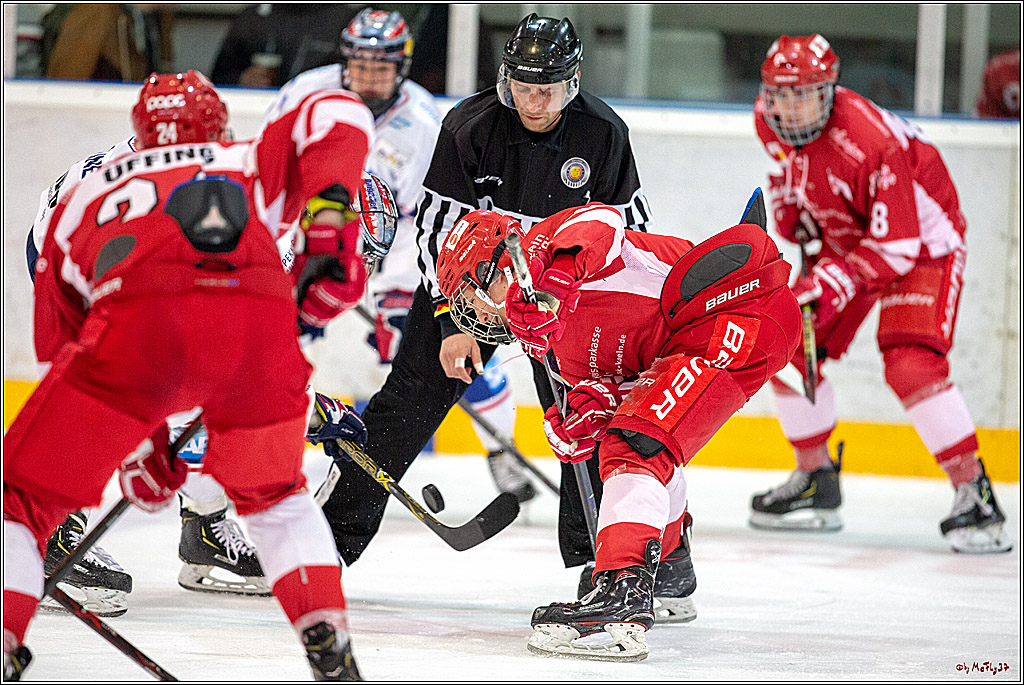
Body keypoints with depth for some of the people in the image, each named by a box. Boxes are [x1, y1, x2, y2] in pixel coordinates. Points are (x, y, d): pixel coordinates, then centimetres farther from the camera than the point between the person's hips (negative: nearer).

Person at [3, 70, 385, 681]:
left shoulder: (84, 197, 40)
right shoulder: (249, 161, 38)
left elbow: (64, 344, 38)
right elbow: (337, 116, 18)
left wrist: (135, 446, 42)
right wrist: (329, 227, 8)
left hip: (136, 321, -1)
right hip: (261, 321, 1)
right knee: (273, 494, 29)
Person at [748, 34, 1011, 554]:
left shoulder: (871, 141, -36)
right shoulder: (769, 120, -14)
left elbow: (897, 245, -32)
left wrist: (838, 281, -40)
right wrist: (789, 210, 2)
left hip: (922, 239, -8)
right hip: (843, 237, 8)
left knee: (910, 364, -26)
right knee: (788, 348, 1)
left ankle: (974, 494, -19)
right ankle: (814, 482, 18)